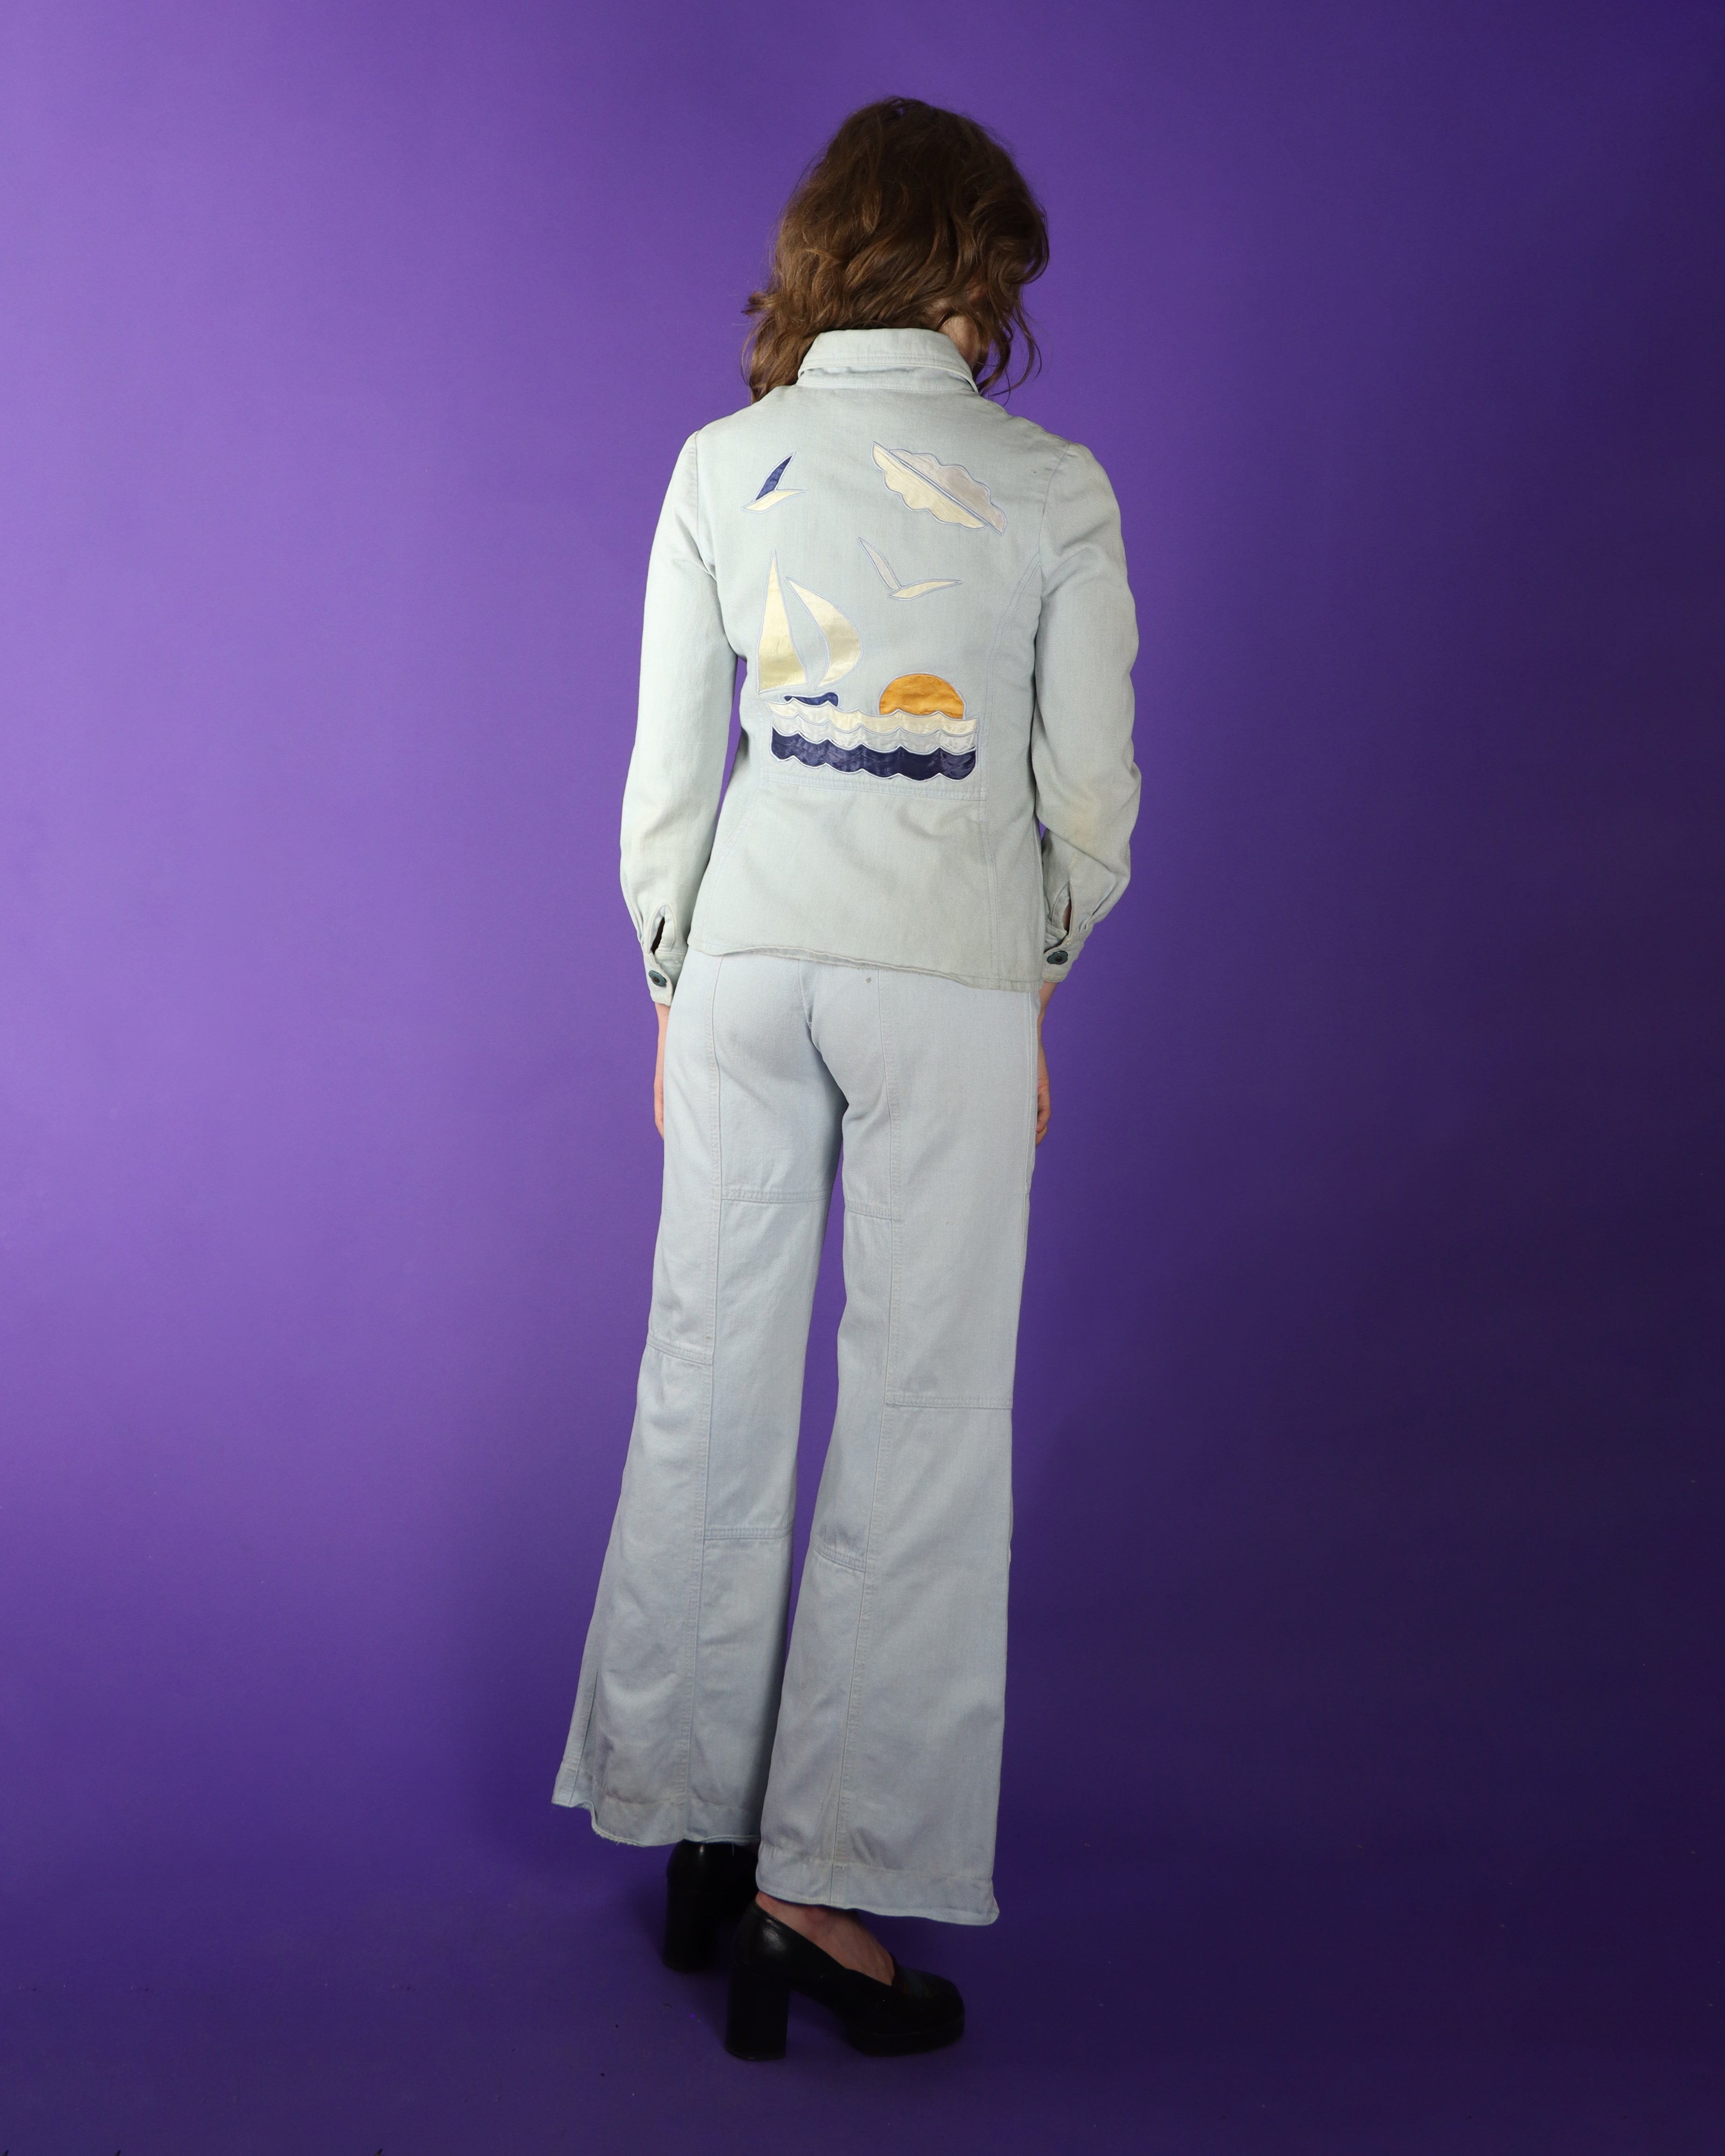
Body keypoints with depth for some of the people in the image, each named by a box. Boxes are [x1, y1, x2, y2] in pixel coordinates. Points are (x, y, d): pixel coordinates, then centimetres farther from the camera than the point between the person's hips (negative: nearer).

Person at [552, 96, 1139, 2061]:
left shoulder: (724, 468, 1)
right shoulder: (1054, 489, -5)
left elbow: (671, 760, 3)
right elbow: (1088, 783, -2)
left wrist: (671, 985, 13)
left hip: (751, 956, 3)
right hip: (951, 978, -3)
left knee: (712, 1384, 12)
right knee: (925, 1419, 5)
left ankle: (693, 1823, 23)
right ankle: (825, 1880, 7)